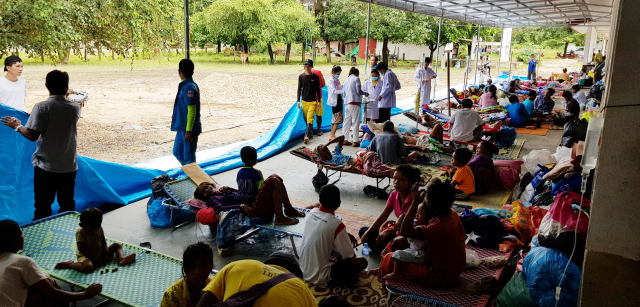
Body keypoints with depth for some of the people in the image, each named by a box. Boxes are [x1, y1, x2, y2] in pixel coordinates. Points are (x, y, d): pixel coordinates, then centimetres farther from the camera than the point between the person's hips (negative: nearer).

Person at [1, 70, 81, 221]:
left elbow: (32, 135, -14)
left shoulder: (41, 107, -12)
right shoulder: (75, 107, -1)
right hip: (69, 166, 3)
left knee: (43, 208, 8)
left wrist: (17, 126, 5)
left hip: (45, 166, -3)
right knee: (67, 206, 13)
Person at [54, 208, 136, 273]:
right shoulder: (80, 232, -20)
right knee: (88, 267, -38)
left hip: (101, 254, 7)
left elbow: (103, 242, 8)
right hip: (86, 256, -7)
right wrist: (94, 258, -24)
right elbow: (82, 249, -21)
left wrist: (105, 252, -9)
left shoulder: (99, 229, -2)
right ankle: (70, 264, -13)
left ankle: (121, 259, -21)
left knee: (117, 245, 7)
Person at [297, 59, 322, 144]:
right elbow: (299, 89, 7)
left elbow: (318, 89, 5)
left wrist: (319, 101, 2)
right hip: (304, 101, 3)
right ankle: (311, 134, 23)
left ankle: (307, 136, -17)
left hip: (313, 101, -3)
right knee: (306, 119, 9)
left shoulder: (315, 77, 0)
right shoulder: (301, 76, 3)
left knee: (310, 118, -14)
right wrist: (298, 101, 2)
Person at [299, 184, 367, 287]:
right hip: (319, 277, -7)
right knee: (362, 262, -8)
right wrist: (351, 246, 7)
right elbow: (349, 255, -14)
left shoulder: (312, 213, -5)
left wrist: (346, 235, 9)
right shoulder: (336, 224, -25)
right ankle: (331, 281, 0)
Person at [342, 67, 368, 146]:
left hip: (347, 103, 7)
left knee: (347, 121, 11)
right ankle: (355, 141, -5)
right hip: (354, 102, -7)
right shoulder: (356, 79, -1)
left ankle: (345, 139, 13)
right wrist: (366, 93, 8)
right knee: (355, 122, -4)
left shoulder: (347, 80, 19)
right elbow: (359, 91, -8)